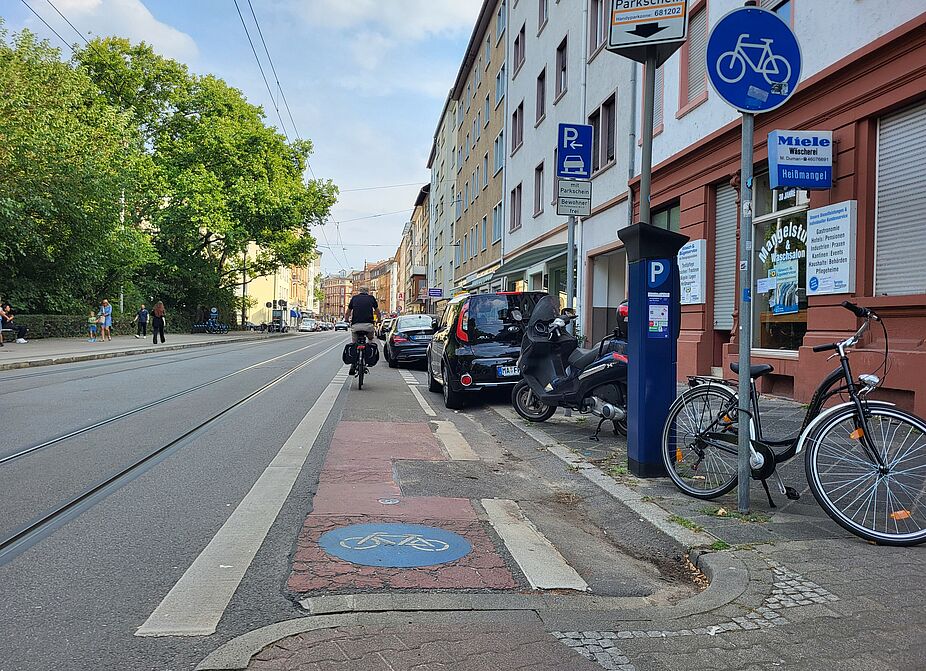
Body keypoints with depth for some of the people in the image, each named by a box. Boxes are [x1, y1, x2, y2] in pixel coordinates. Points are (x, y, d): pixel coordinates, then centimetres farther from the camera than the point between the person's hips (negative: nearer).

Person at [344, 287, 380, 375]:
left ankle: (353, 366, 3)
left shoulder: (354, 298, 16)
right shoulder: (371, 298, 15)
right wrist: (378, 321, 44)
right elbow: (377, 312, 27)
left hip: (355, 325, 1)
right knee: (370, 339, 28)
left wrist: (347, 320, 43)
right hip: (368, 325, -1)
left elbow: (347, 313, 24)